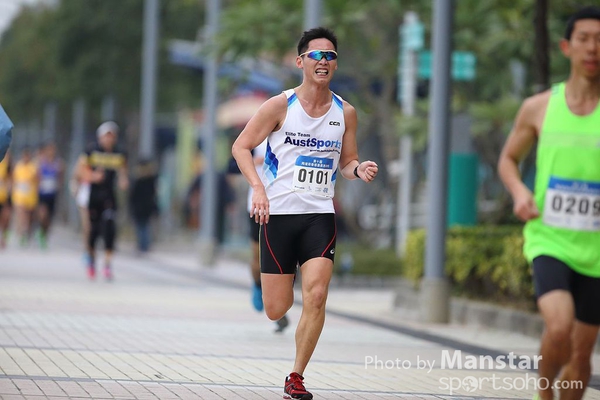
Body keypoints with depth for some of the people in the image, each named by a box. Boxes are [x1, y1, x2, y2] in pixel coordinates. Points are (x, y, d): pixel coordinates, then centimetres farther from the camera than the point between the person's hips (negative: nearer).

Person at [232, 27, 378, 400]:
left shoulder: (345, 112, 5)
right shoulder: (281, 106, -4)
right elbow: (241, 146, 0)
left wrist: (358, 169, -8)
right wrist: (258, 187, -14)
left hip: (320, 215, 2)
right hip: (278, 213, -2)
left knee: (316, 296, -17)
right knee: (276, 310, 1)